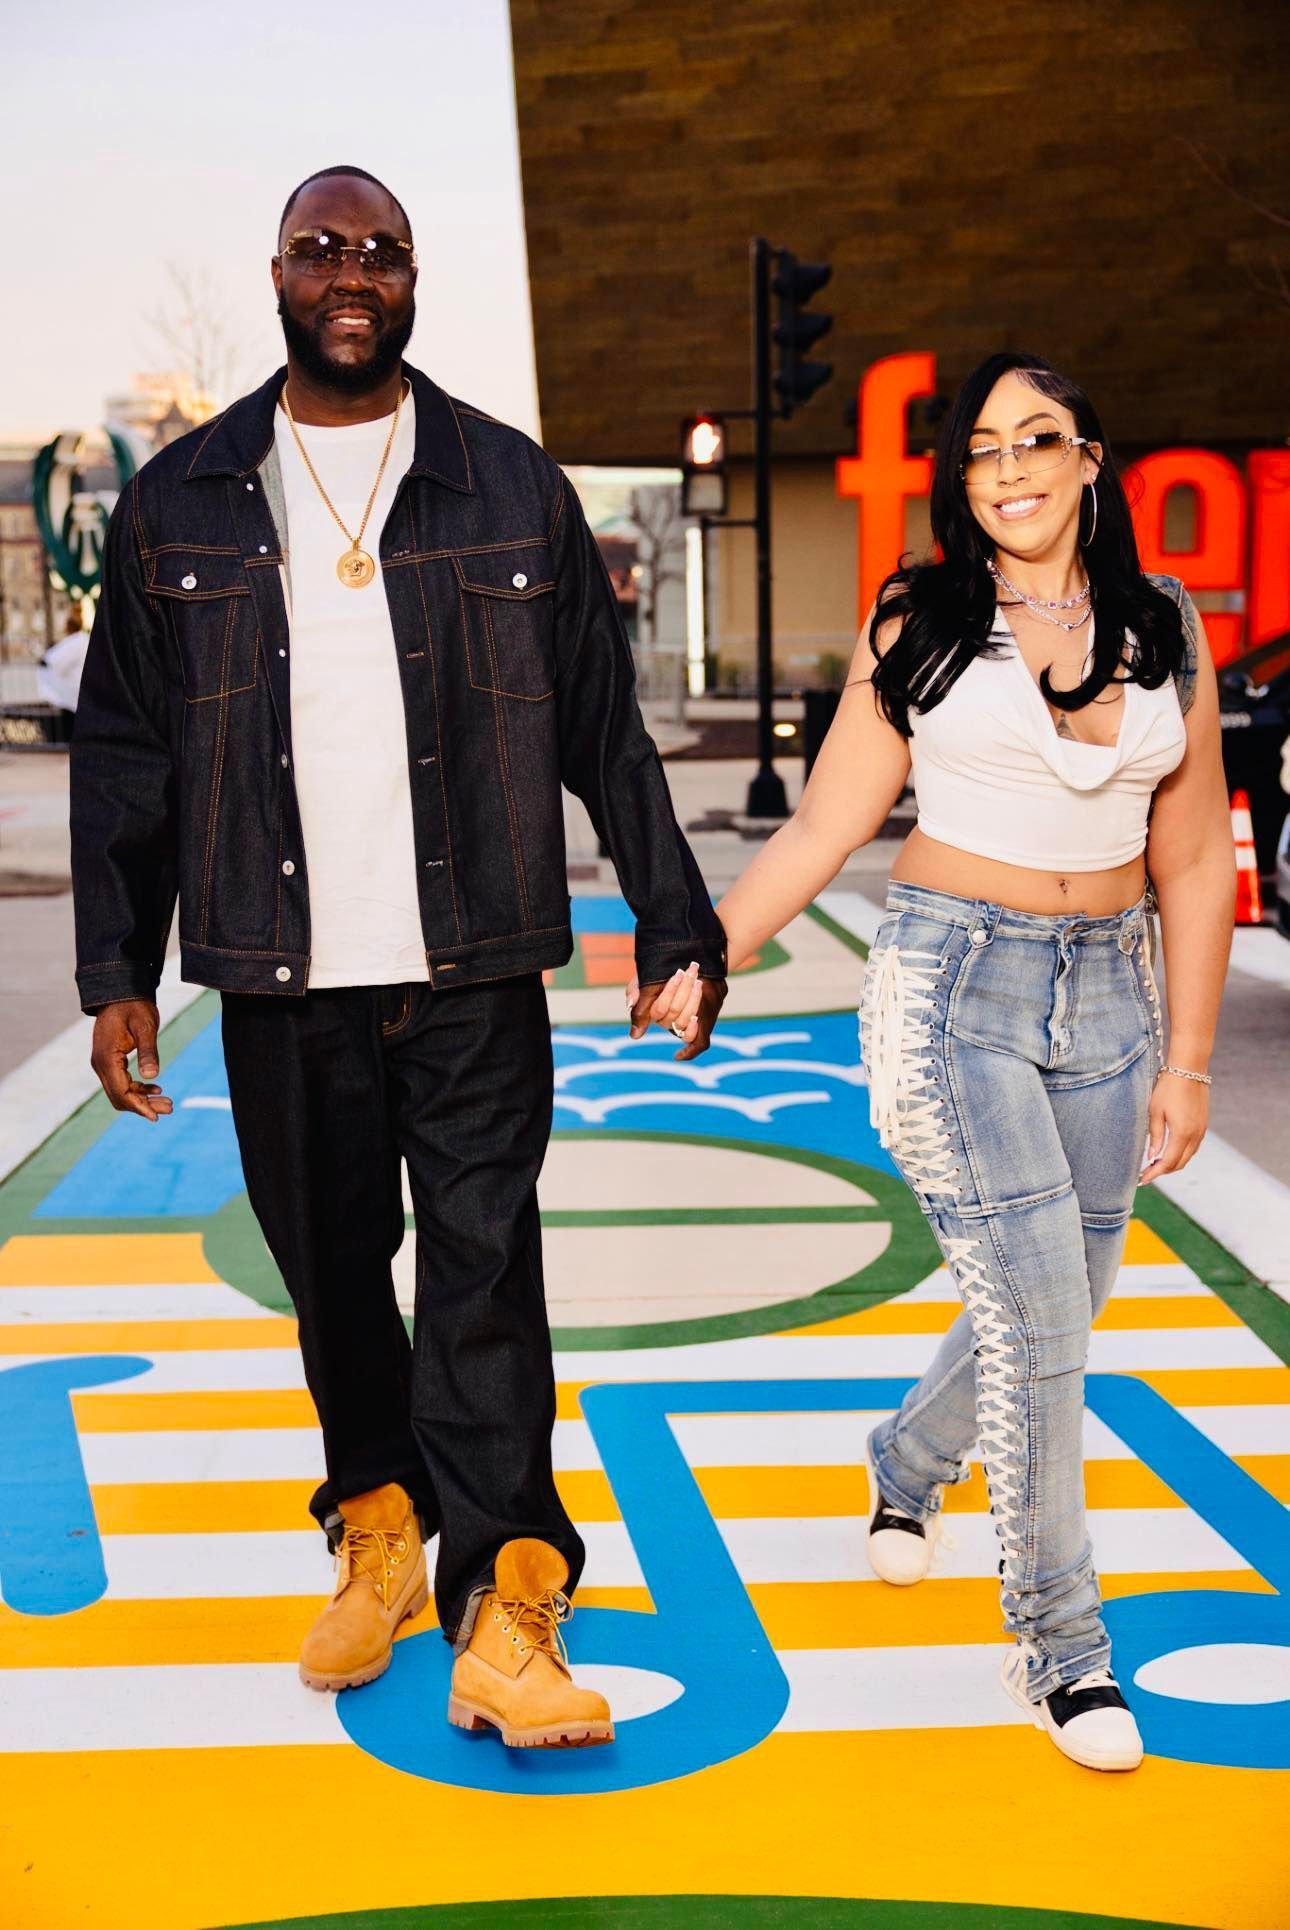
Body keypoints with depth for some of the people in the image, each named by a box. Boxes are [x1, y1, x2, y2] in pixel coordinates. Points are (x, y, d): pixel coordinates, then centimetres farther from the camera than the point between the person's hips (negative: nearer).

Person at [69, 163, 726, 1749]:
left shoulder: (511, 488, 5)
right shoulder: (181, 502, 7)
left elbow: (603, 728, 7)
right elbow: (124, 753, 9)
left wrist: (677, 930, 6)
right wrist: (116, 970, 4)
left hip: (473, 971, -1)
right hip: (282, 977, 2)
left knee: (483, 1275, -4)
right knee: (329, 1269, 12)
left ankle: (504, 1605, 2)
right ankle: (380, 1529, 31)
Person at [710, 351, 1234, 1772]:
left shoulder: (1167, 632, 7)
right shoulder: (922, 624, 0)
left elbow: (1195, 863, 9)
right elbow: (823, 826, 1)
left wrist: (1186, 1060, 7)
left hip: (1106, 991, 4)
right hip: (949, 984, -4)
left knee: (1056, 1303, 13)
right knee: (1038, 1309, -9)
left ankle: (908, 1459, 45)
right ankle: (1059, 1644, 7)